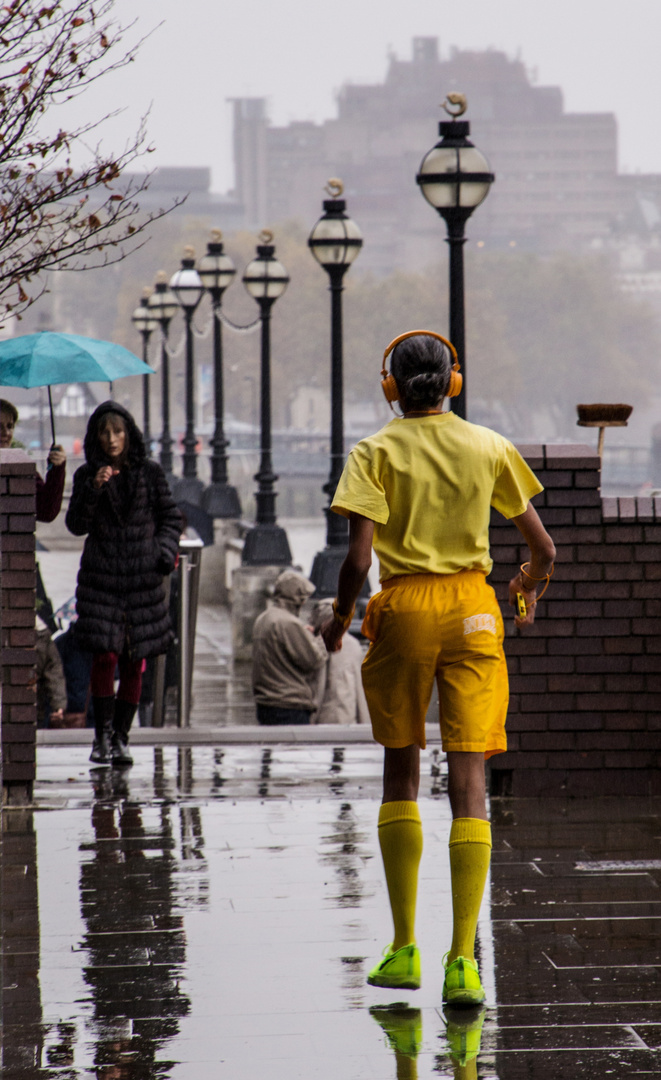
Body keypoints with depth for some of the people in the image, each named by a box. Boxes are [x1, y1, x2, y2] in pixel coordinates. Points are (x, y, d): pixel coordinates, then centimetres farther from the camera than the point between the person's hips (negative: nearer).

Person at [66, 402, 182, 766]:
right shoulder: (87, 476, 4)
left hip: (142, 576, 1)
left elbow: (170, 518, 10)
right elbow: (76, 525, -2)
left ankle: (120, 737, 10)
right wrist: (94, 490, -15)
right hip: (101, 576, 0)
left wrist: (164, 552, -6)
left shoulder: (149, 473, 3)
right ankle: (102, 734, 1)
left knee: (133, 662, 1)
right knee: (104, 655, -11)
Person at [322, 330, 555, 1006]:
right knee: (468, 779, -2)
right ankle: (463, 959, -11)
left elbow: (358, 557, -12)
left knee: (401, 772, 15)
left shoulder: (376, 453, -3)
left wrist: (340, 618, 5)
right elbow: (543, 549, 7)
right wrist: (528, 594, 28)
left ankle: (404, 949, 16)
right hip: (472, 608, 1)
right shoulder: (490, 449, 5)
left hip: (402, 609, -1)